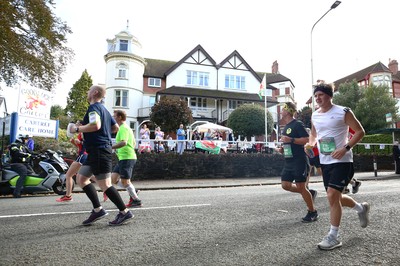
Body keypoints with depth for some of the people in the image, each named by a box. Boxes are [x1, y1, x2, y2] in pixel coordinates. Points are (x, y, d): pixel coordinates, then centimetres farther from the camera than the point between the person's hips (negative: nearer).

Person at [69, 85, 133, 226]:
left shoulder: (93, 107, -9)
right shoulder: (103, 109, 19)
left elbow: (95, 125, -27)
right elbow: (116, 128, 22)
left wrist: (77, 129, -13)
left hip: (99, 150, -10)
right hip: (96, 151, 10)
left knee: (104, 184, -7)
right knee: (81, 178, 14)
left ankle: (124, 212, 2)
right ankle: (98, 210, 14)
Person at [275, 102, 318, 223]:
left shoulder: (298, 124, -11)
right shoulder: (286, 127, 16)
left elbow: (307, 140, -18)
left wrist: (291, 140, -25)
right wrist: (282, 149, 9)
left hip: (299, 161, -9)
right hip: (289, 162, 9)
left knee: (301, 187, -3)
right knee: (286, 185, 4)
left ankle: (312, 212, 14)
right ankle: (309, 193, 24)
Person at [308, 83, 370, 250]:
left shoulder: (343, 112, -9)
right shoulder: (314, 116, 8)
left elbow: (360, 131, -7)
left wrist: (345, 148, -20)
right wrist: (310, 144, 0)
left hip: (341, 161, -7)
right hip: (325, 162, 7)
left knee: (332, 196, -14)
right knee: (335, 198, 15)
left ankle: (333, 237, 2)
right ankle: (361, 208, 46)